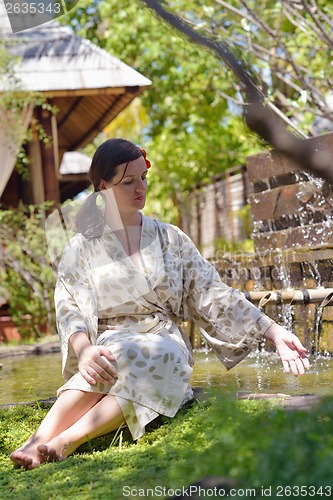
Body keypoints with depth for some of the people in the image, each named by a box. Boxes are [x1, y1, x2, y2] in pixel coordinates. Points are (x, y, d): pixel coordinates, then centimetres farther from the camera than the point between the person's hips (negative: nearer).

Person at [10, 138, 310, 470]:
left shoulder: (170, 239, 14)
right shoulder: (81, 248, 9)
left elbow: (214, 296, 9)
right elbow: (69, 307, -6)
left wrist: (274, 332, -2)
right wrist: (84, 350, -30)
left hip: (164, 347, 1)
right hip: (110, 346, -1)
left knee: (150, 360, -36)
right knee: (107, 361, -38)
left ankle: (65, 443, -51)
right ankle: (37, 443, -53)